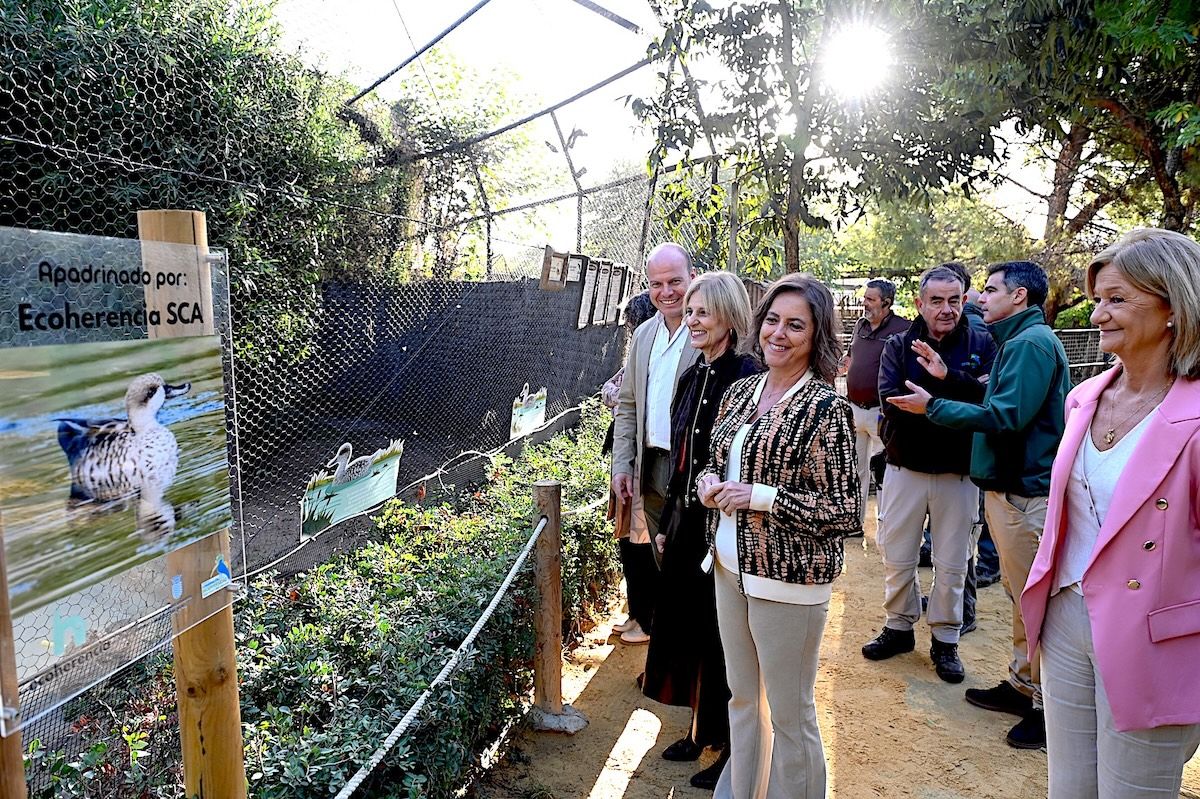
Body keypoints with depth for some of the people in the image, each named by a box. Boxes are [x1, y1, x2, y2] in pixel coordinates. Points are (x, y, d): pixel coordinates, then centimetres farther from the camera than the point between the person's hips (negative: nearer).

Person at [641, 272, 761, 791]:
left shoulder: (748, 378, -16)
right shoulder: (692, 377, 8)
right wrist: (666, 522, 17)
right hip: (686, 522, 8)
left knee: (723, 635, 7)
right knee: (685, 622, 17)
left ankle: (732, 744, 27)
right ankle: (702, 727, 37)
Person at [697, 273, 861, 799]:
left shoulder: (825, 408, -15)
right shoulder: (741, 392, 5)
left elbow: (846, 511, -16)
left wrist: (761, 497, -22)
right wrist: (709, 482, -5)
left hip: (788, 578, -6)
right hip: (730, 567, 7)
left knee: (789, 714, 10)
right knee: (742, 697, 22)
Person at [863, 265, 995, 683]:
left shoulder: (981, 345, -2)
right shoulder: (898, 346, -2)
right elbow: (891, 402, -17)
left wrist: (947, 375, -30)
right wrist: (955, 408, -21)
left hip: (958, 472, 0)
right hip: (906, 468, 1)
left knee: (951, 563, 11)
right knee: (896, 556, 12)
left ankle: (945, 640, 28)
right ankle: (899, 626, 32)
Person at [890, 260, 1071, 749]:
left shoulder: (1031, 342, -16)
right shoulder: (1021, 340, 16)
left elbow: (1006, 416, -24)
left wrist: (932, 407, -15)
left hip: (1025, 493, -10)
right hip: (1010, 488, 10)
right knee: (1020, 594, 18)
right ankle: (1022, 685, 31)